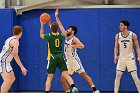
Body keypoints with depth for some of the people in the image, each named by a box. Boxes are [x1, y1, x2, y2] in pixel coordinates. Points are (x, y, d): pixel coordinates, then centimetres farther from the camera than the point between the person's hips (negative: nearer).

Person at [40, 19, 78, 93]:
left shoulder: (49, 36, -5)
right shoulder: (60, 36, 6)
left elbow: (41, 35, 18)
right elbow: (55, 32, 31)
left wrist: (42, 25, 23)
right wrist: (50, 24, 36)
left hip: (52, 58, -2)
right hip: (60, 57, 3)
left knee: (49, 77, 3)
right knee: (65, 74, -7)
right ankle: (73, 86, -27)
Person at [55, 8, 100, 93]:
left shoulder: (74, 39, -11)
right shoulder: (66, 37, 10)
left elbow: (82, 46, -28)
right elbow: (60, 26, 16)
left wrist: (72, 46, -30)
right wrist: (57, 17, 15)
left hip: (74, 60, -8)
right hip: (68, 61, 8)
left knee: (84, 74, -14)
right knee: (63, 79, 4)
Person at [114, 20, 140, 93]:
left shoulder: (133, 35, -6)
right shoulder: (117, 36, 0)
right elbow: (116, 47, 4)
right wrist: (115, 55, -12)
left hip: (130, 58, -2)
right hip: (121, 58, 2)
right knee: (118, 76, 1)